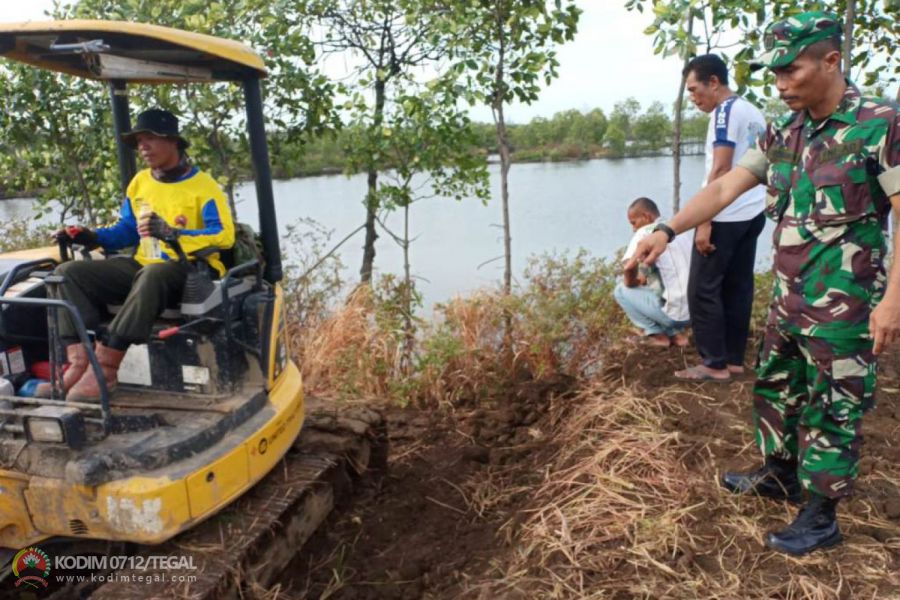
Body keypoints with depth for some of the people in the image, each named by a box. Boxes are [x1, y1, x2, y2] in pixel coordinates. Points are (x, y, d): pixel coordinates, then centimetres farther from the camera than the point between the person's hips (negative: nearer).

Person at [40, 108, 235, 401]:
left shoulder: (202, 186, -6)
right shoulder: (140, 182, 14)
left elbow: (224, 235, -19)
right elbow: (126, 230, 21)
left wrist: (172, 233, -29)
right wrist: (93, 237, 2)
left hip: (188, 273, -7)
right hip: (142, 268, 7)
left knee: (152, 276, -41)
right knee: (68, 272, -7)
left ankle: (105, 367, -35)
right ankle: (80, 363, -21)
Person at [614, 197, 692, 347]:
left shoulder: (646, 232, -6)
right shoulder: (681, 231, 17)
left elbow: (629, 267, -19)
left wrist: (631, 283, 2)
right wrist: (645, 278, 26)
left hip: (676, 312, -8)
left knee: (621, 290, 8)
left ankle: (657, 335, 6)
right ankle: (676, 334, 16)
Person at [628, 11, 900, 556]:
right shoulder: (782, 135, 6)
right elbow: (724, 189, 1)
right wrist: (667, 230, -12)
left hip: (844, 307, -7)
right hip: (788, 300, 7)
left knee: (833, 410, 5)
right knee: (776, 389, 19)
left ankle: (821, 518, 20)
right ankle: (779, 475, 40)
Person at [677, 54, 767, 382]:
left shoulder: (725, 111, -11)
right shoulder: (754, 113, 16)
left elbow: (720, 170, -18)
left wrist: (704, 222, -19)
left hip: (726, 216, -9)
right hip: (753, 213, 9)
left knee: (702, 289, -3)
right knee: (738, 287, 10)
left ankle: (715, 364, 0)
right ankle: (734, 359, 16)